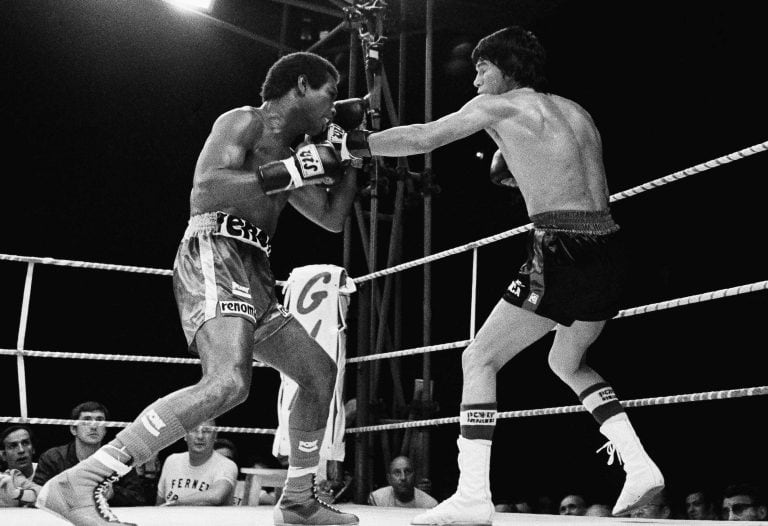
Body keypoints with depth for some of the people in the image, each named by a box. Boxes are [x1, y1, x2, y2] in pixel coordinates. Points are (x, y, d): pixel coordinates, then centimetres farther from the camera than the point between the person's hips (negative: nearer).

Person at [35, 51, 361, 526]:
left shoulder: (294, 148, 25)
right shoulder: (244, 121, 0)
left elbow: (332, 219, 27)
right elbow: (205, 189, -17)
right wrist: (288, 172, -17)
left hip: (253, 273, 10)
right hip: (213, 255, -10)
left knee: (322, 373, 12)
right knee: (228, 382, -31)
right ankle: (79, 484, -30)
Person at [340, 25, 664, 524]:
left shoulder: (500, 105, 4)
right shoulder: (577, 112, 24)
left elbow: (422, 138, 2)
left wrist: (353, 142, 11)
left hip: (562, 250, -7)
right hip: (609, 248, 8)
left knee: (480, 359, 2)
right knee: (568, 361, 27)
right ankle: (640, 465, 16)